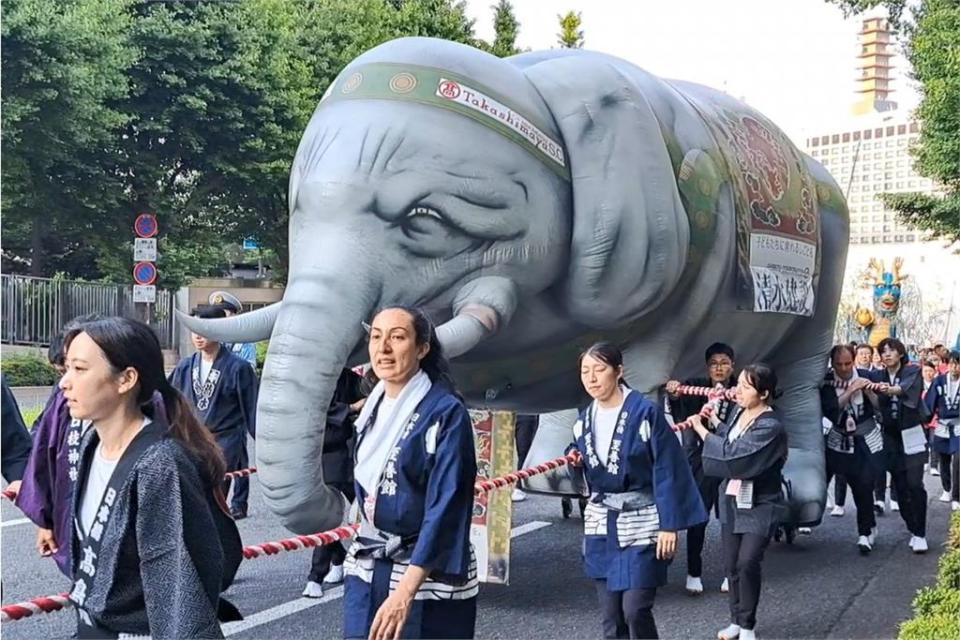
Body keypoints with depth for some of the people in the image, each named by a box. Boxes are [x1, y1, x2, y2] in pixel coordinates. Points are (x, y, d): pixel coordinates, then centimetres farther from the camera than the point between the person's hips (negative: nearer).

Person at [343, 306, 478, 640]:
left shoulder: (446, 412, -14)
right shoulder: (373, 405, 7)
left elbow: (446, 507, -20)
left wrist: (406, 589, -26)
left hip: (427, 575, -6)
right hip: (366, 569, 6)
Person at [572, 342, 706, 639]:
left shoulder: (646, 413, -14)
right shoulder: (584, 420, 4)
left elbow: (667, 471, -14)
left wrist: (670, 525, -16)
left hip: (641, 524, -5)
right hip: (601, 525, 6)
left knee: (635, 609, -10)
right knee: (610, 615, 7)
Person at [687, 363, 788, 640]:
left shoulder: (771, 427, -23)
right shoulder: (739, 412, 0)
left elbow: (732, 454, -27)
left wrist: (702, 430, -17)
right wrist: (714, 420, 5)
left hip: (760, 505, -7)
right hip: (732, 500, 7)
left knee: (748, 563, -12)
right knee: (731, 564, 11)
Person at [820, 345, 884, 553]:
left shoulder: (865, 376, -7)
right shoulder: (826, 381, -8)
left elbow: (879, 406, -6)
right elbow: (830, 409, -18)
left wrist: (868, 390, -22)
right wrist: (851, 390, -23)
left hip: (865, 441, -1)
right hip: (839, 440, 1)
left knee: (863, 485, -7)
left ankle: (865, 532, 5)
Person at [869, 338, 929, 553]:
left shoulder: (913, 371, -4)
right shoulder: (878, 377, 10)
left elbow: (907, 387, -26)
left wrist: (891, 389, -46)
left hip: (911, 436, -3)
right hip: (890, 436, 4)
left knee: (914, 484, -11)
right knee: (900, 487, 4)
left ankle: (920, 534, -6)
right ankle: (913, 531, 15)